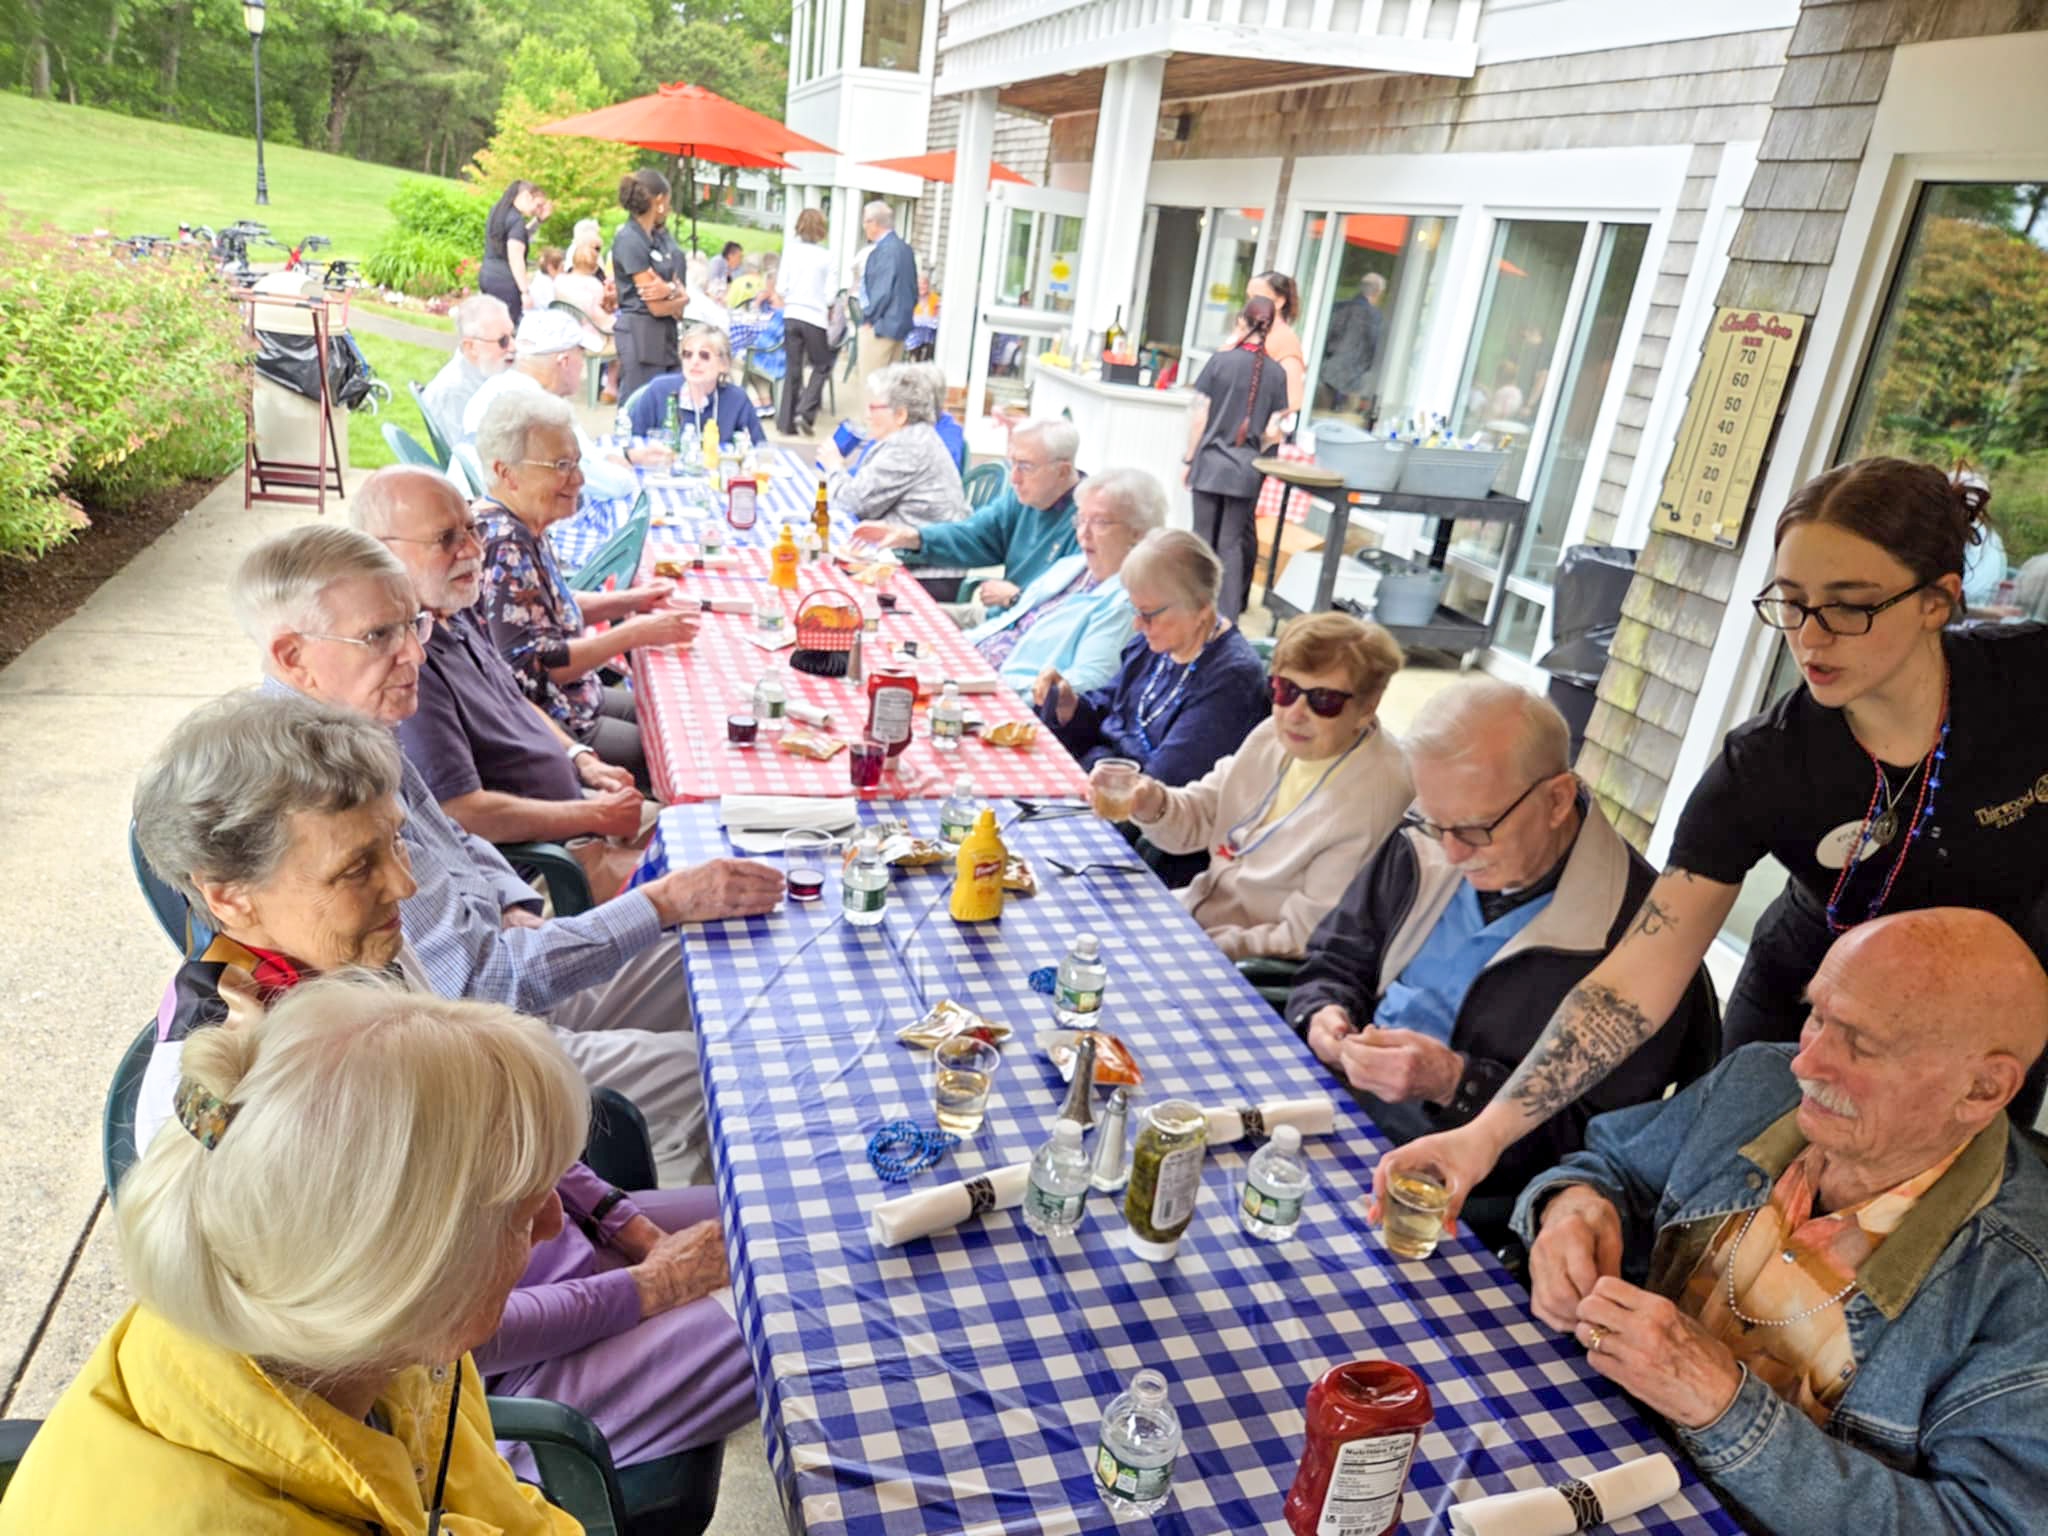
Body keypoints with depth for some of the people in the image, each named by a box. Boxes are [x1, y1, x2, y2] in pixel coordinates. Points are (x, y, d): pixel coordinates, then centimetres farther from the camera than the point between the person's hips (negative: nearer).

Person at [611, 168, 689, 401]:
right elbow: (657, 307, -14)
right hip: (640, 335, -8)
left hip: (666, 333, 8)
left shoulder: (661, 236, 13)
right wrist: (681, 297, 5)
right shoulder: (629, 240, -12)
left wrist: (671, 289, -17)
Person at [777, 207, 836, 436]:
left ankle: (786, 421, 10)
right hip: (815, 316, -3)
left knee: (792, 369, 10)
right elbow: (830, 295, -6)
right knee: (822, 366, 13)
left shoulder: (790, 250, -1)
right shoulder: (826, 256, -6)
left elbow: (780, 288, -2)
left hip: (791, 315, 3)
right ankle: (805, 411, -3)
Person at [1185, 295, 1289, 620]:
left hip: (1210, 461, -1)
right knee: (1232, 542, 7)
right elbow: (1272, 431, -1)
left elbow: (1198, 414, -5)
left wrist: (1189, 459, 4)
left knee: (1204, 538, 8)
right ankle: (1226, 614, 6)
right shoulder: (1276, 374, -1)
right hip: (1246, 468, 1)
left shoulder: (1220, 361, -5)